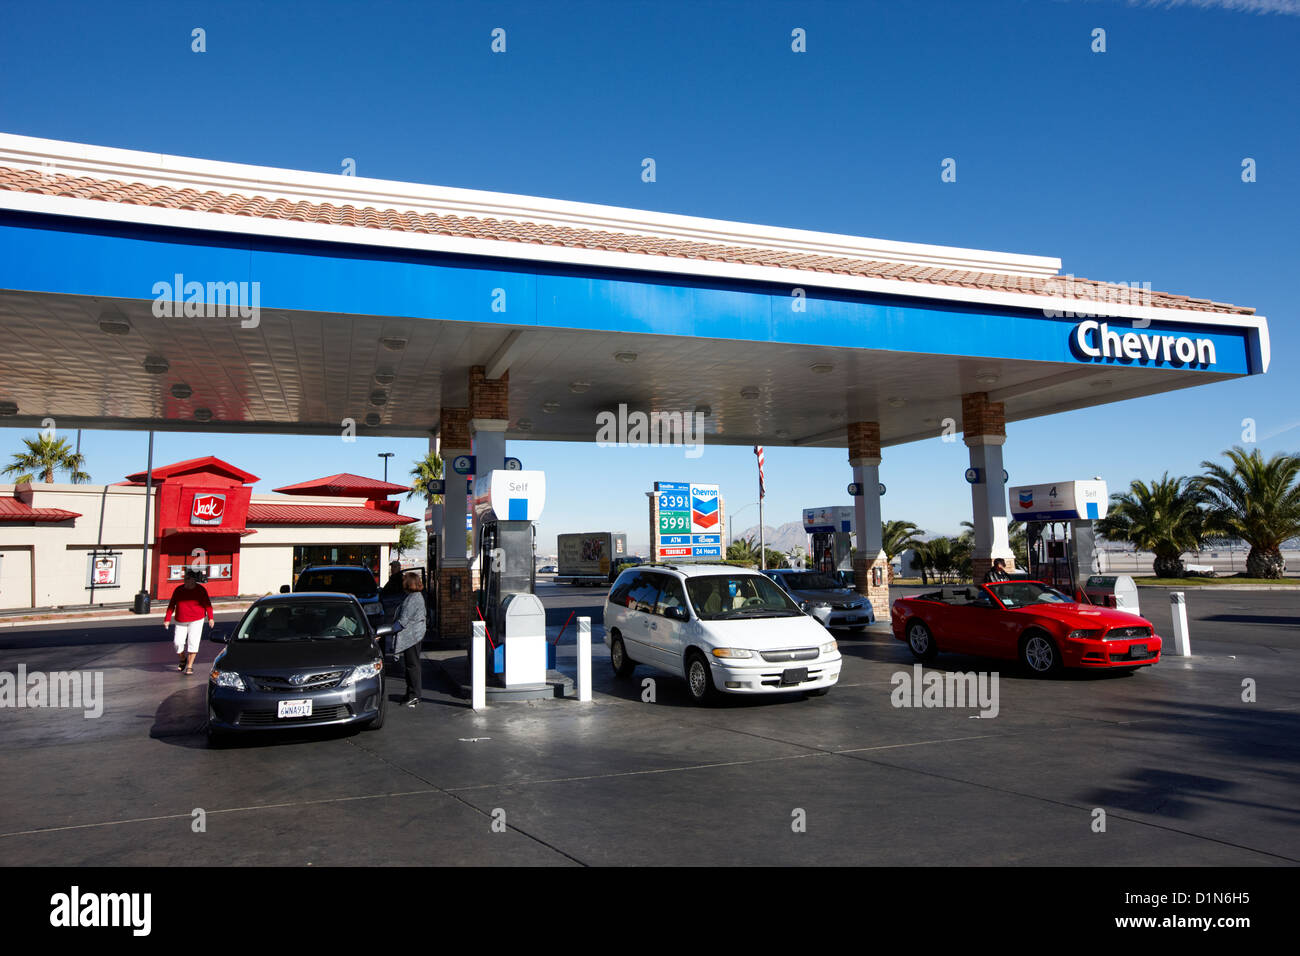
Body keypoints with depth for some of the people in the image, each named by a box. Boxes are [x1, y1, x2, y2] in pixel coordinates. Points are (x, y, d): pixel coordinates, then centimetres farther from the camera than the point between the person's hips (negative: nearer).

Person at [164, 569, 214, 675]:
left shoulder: (200, 590, -3)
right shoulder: (178, 590, 3)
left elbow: (207, 604, -1)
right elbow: (171, 605, 6)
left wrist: (210, 618, -7)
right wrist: (167, 619, 0)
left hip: (196, 620, -3)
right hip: (181, 621, 3)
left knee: (192, 642, -8)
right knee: (177, 642, -4)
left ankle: (189, 666, 2)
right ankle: (182, 660, 25)